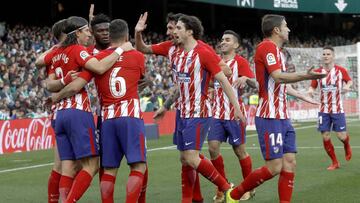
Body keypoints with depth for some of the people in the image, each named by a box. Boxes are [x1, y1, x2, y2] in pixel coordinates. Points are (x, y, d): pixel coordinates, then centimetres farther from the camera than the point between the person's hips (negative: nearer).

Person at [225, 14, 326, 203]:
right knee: (274, 167, -9)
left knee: (289, 164, 2)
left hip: (282, 117, 10)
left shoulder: (275, 49, 17)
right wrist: (306, 76, -34)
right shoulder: (267, 46, -12)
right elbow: (278, 76, -26)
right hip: (270, 118, -10)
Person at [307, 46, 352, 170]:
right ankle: (335, 162, 11)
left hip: (337, 109, -2)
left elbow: (349, 81, 9)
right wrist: (311, 91, -15)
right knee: (325, 136, -4)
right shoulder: (318, 72, 1)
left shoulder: (341, 70, -4)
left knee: (341, 136, -5)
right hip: (324, 110, 2)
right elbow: (313, 86, 8)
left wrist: (347, 86, -13)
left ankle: (347, 146, 34)